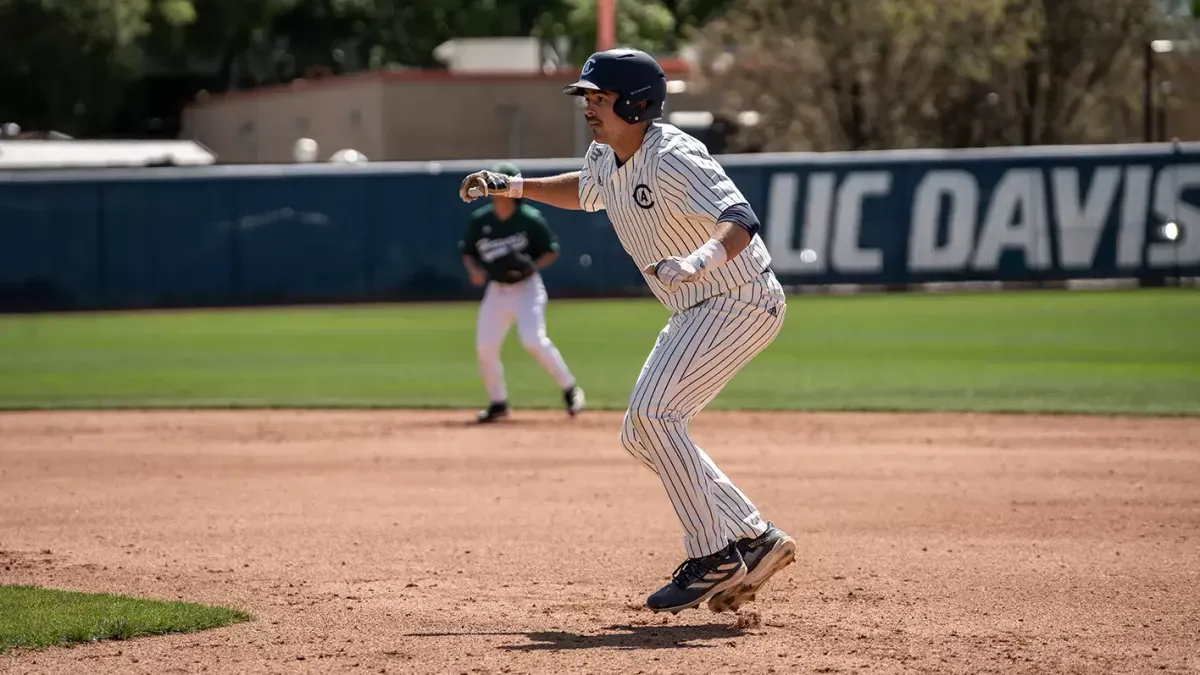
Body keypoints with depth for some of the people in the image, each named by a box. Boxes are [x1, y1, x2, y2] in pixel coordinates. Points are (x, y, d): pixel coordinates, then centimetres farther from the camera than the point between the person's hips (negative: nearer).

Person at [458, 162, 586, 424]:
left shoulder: (530, 219, -11)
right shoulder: (479, 220, -1)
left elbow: (552, 251, -3)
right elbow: (467, 252, 11)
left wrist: (532, 266, -21)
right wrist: (474, 270, -10)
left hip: (526, 287, -5)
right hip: (496, 289, 5)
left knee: (533, 339, -22)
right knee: (485, 347, -1)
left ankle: (569, 389, -6)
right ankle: (498, 403, 16)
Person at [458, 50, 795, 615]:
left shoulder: (671, 159, -25)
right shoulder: (607, 157, 4)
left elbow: (739, 222, -37)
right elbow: (585, 191, 29)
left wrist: (698, 261, -56)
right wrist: (512, 186, 18)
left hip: (743, 302, -10)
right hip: (697, 312, 10)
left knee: (652, 412, -23)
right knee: (642, 434, 9)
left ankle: (714, 557, -16)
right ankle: (756, 540, 12)